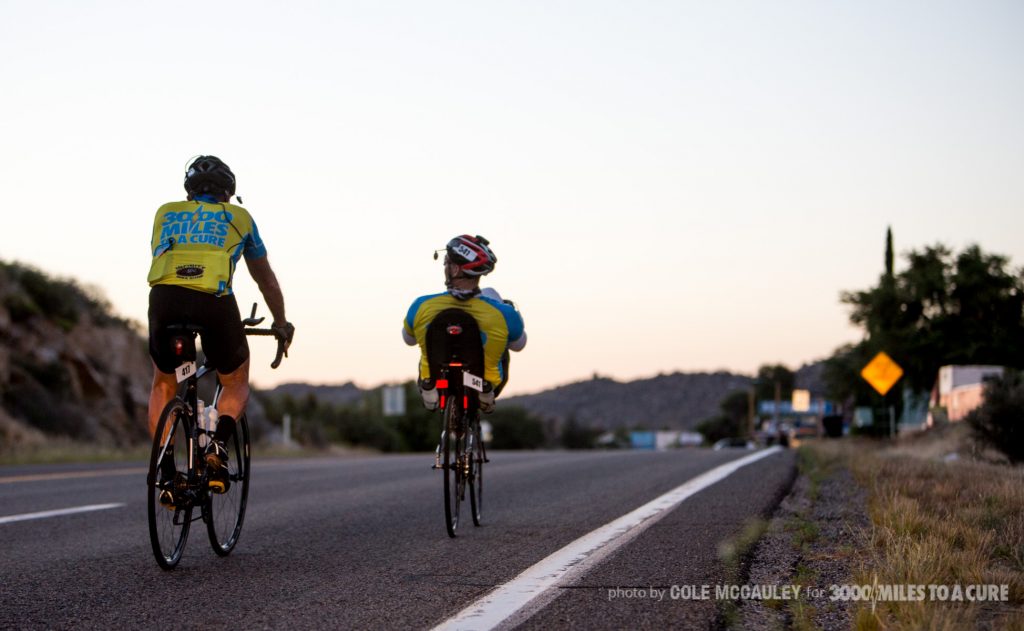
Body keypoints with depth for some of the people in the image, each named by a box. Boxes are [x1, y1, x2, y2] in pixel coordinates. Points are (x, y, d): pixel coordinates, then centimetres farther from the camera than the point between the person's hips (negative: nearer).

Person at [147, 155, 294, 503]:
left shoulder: (166, 213, 31)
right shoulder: (238, 217, 28)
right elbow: (265, 278, 38)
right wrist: (281, 324, 52)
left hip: (164, 295, 1)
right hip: (215, 302, -1)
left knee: (163, 386, 25)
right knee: (236, 384, 23)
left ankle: (167, 475, 12)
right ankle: (219, 442, -6)